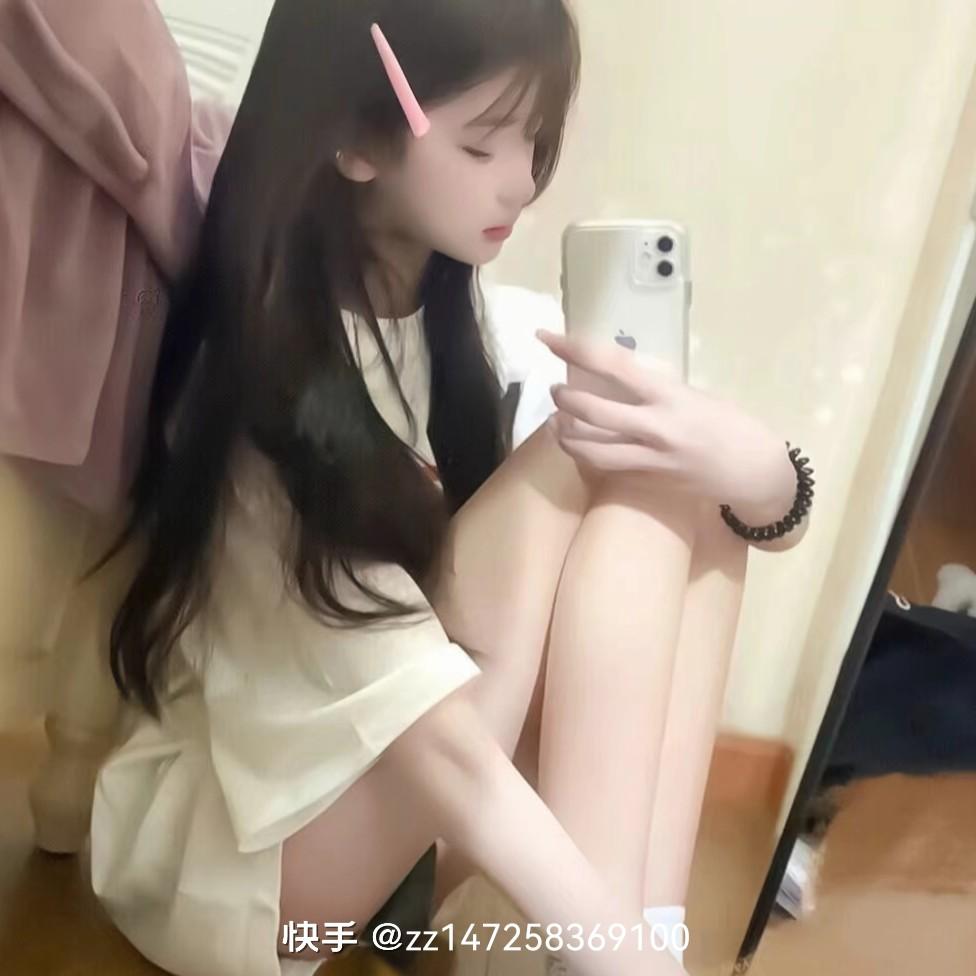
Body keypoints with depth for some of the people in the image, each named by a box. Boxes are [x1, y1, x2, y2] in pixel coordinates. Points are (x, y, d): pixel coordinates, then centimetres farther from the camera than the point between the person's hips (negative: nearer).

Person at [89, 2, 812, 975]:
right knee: (604, 464, -23)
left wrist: (741, 460, -28)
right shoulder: (269, 381, -24)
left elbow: (771, 494, -6)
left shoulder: (468, 318, -3)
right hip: (224, 845, -6)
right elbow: (446, 747, -30)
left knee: (688, 502, -14)